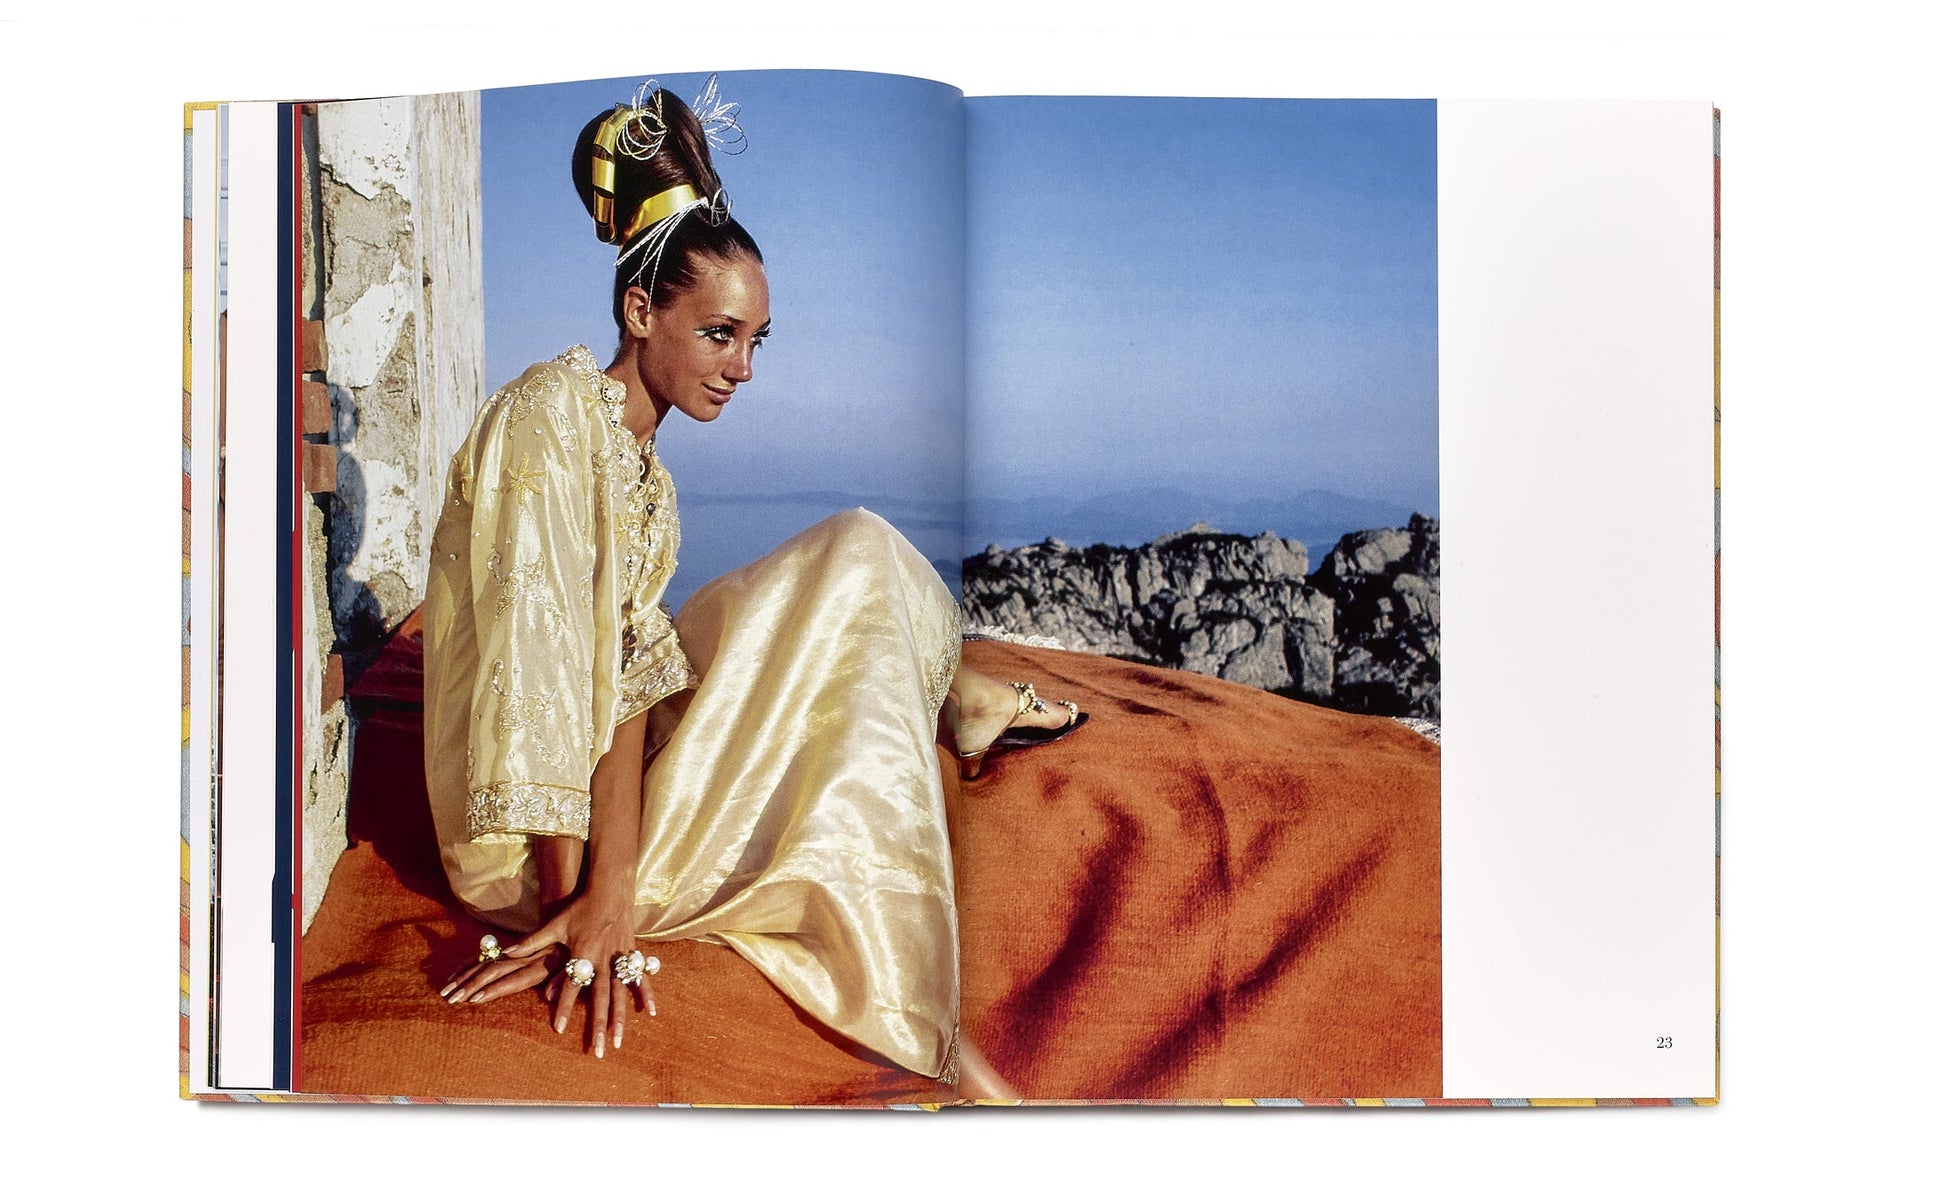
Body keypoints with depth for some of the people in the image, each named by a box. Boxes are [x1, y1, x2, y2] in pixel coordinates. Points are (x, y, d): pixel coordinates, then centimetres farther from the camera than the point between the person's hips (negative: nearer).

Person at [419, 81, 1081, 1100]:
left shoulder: (637, 450, 11)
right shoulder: (551, 414, -14)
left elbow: (633, 664, -4)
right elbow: (537, 665, -23)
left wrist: (613, 883, -18)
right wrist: (578, 902, -26)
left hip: (606, 798, 9)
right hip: (550, 843, -9)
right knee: (853, 561, -9)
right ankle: (958, 700, 13)